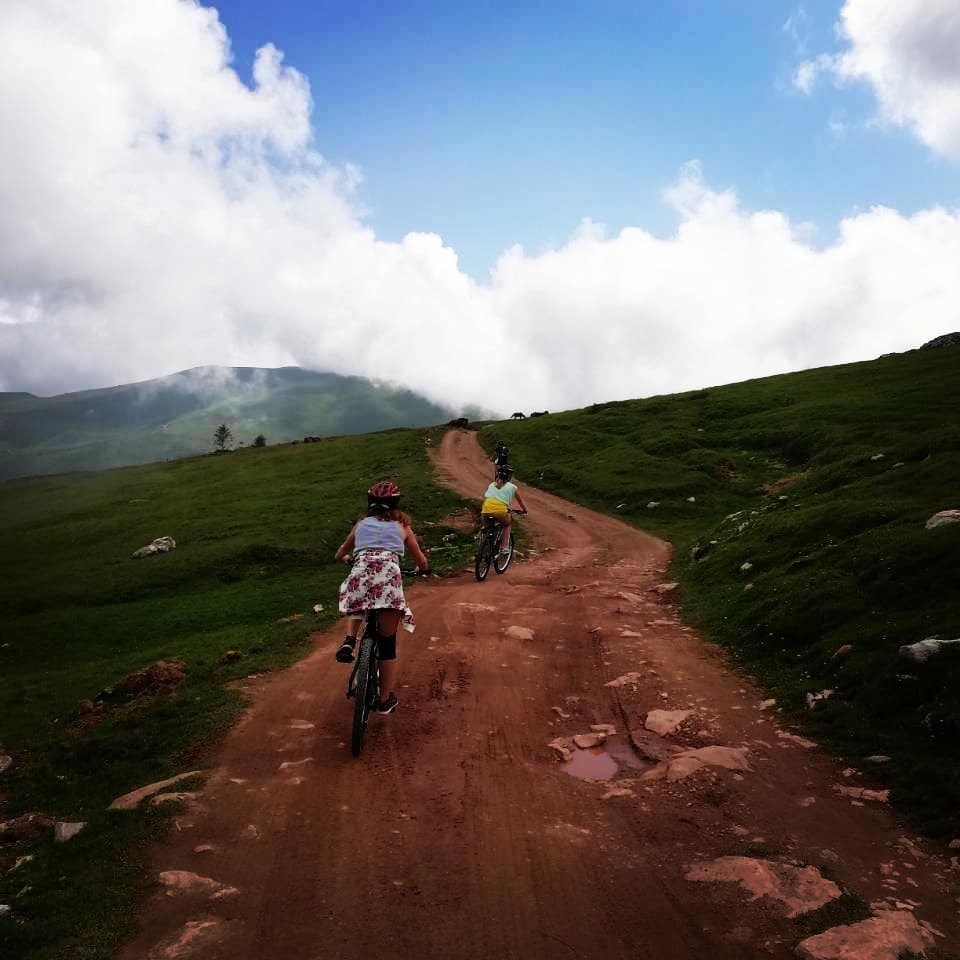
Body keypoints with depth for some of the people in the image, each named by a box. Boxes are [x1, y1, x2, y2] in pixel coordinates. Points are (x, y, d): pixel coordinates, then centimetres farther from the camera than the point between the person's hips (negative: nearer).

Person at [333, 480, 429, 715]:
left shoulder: (361, 524, 27)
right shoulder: (402, 526, 24)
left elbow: (340, 555, 40)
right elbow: (422, 562, 28)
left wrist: (349, 559, 62)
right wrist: (420, 570, 51)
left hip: (360, 576, 2)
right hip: (389, 579, -2)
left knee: (359, 605, 37)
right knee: (387, 643, 10)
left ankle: (349, 640, 11)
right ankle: (387, 700, 17)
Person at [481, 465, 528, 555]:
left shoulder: (491, 485, 28)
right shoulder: (512, 487, 20)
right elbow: (520, 500, 33)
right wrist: (524, 510, 51)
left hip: (486, 510, 3)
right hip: (500, 510, -3)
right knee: (508, 524, 28)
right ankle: (503, 548, 17)